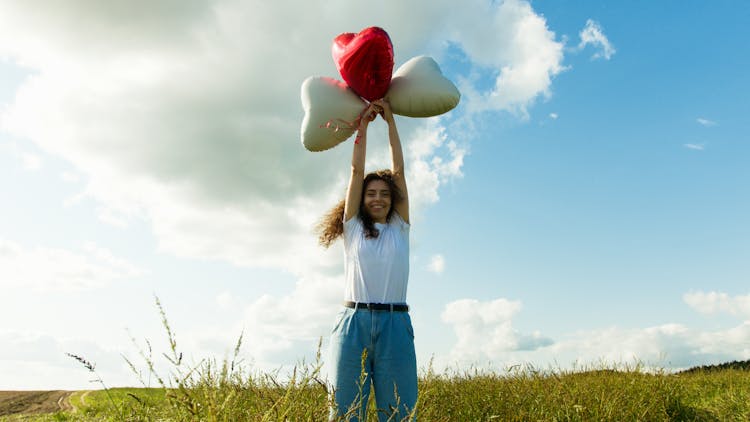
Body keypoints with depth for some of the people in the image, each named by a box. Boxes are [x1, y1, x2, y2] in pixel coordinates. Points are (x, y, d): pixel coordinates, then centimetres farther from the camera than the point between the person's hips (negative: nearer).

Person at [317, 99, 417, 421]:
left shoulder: (399, 228, 15)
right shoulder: (353, 228, 14)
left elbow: (398, 170, 11)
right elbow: (356, 170, 10)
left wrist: (390, 119, 12)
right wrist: (363, 123, 12)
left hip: (395, 325, 1)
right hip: (353, 322, 0)